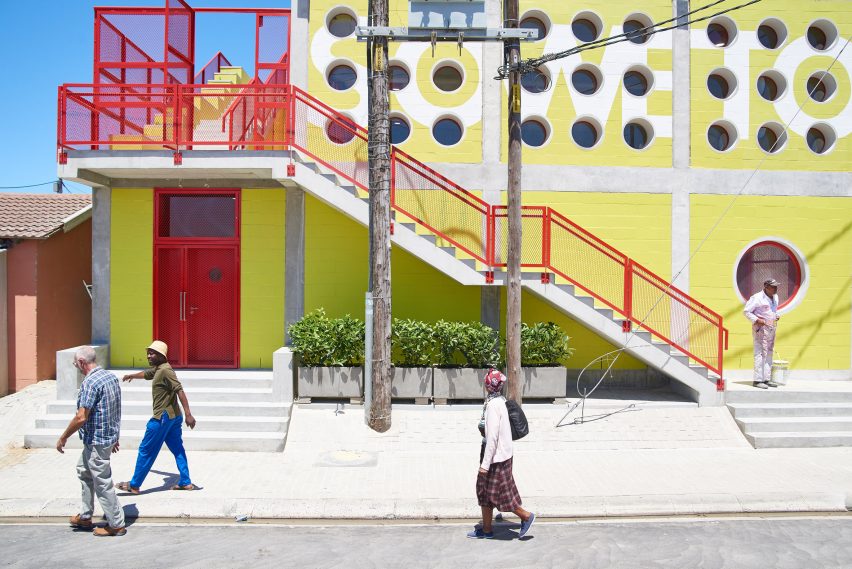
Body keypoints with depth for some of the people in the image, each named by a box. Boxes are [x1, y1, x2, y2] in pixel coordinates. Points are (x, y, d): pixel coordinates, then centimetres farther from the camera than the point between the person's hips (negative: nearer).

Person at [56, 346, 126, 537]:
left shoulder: (90, 382, -22)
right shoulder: (111, 377, 6)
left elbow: (81, 418, -25)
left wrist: (63, 437, -11)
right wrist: (114, 436, 23)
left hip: (96, 440, -10)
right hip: (109, 436, 10)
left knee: (102, 482, 2)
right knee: (84, 470, 25)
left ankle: (116, 525, 13)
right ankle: (85, 516, 36)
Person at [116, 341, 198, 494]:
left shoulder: (165, 371, -17)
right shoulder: (157, 369, 13)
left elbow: (180, 391, -25)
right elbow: (146, 374, 36)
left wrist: (188, 414, -30)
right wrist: (131, 376, 56)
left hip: (162, 417, -9)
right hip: (173, 416, 9)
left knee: (146, 451, 2)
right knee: (177, 449, 10)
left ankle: (134, 485, 12)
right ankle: (185, 482, 13)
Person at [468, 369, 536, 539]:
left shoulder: (493, 405, -22)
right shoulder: (499, 401, 5)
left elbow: (492, 436, -24)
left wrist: (485, 463, -21)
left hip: (497, 457, -10)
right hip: (500, 454, 10)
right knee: (484, 491, 15)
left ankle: (526, 516, 18)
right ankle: (486, 530, 24)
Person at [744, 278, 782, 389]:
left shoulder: (775, 297, 12)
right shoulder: (757, 298, -13)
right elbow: (746, 311, -12)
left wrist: (777, 316, 7)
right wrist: (757, 320, -21)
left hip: (772, 328, 9)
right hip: (761, 328, -9)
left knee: (769, 354, 12)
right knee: (760, 354, -11)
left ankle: (767, 379, 19)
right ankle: (758, 380, -8)